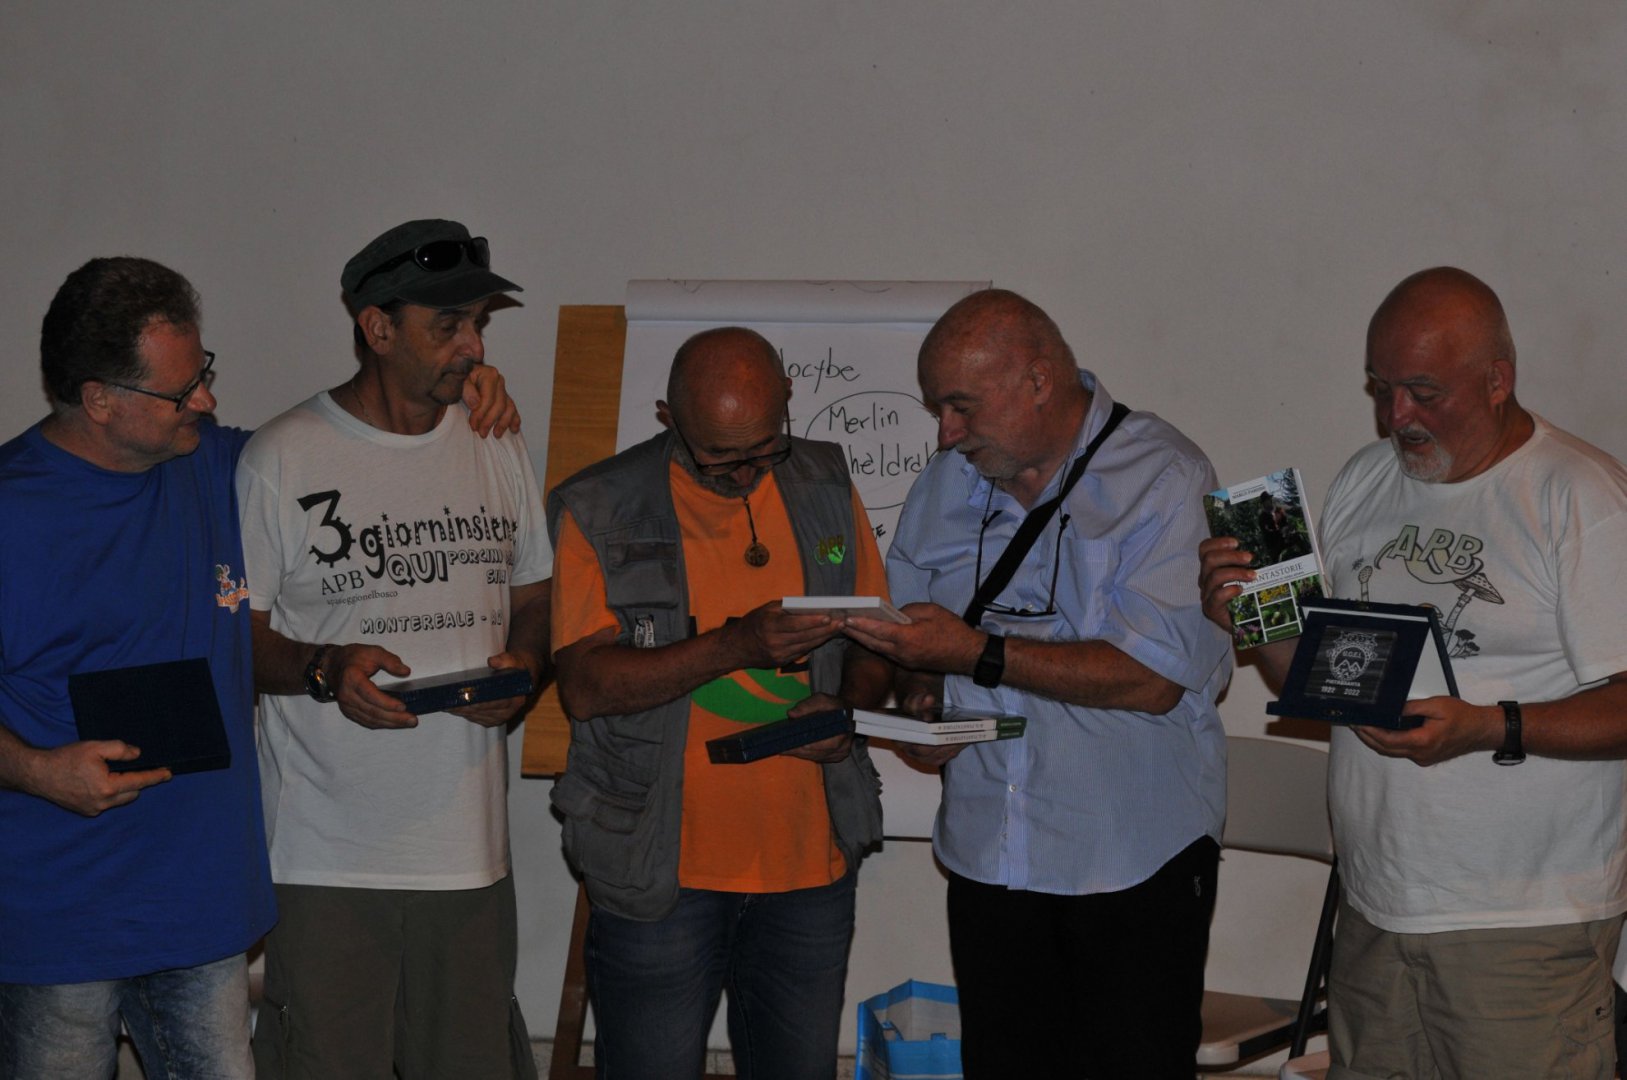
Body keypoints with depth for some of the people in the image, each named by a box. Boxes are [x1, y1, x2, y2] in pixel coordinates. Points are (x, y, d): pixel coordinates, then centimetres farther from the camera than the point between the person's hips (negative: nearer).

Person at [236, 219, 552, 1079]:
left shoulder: (495, 449, 12)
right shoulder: (279, 460, -4)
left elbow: (533, 598, 19)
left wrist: (522, 666, -2)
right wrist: (325, 669, -20)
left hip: (469, 847, 4)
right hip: (326, 855, -4)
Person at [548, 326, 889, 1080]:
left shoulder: (826, 491, 6)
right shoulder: (600, 512, -6)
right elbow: (584, 685, -14)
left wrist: (850, 709, -8)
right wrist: (737, 644, -23)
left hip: (809, 861, 3)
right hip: (661, 869, -3)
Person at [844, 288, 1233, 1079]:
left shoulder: (1163, 479, -12)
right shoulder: (945, 487, 9)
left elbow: (1154, 677, -20)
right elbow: (909, 630, 19)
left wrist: (977, 653, -20)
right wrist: (920, 695, -4)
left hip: (1136, 866, -5)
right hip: (987, 858, 5)